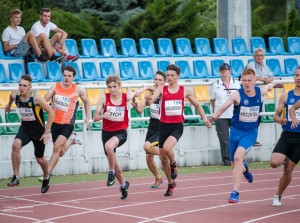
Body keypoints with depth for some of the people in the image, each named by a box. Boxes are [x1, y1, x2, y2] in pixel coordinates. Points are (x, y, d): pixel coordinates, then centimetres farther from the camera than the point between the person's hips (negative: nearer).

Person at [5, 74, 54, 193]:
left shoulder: (36, 98, -25)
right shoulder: (15, 95, -12)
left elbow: (51, 112, -19)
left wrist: (47, 132, -19)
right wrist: (8, 105, 35)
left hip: (38, 130, -3)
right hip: (25, 128, 3)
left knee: (40, 159, 12)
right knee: (16, 145, -29)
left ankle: (46, 179, 45)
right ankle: (15, 177, -21)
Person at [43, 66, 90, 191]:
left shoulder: (78, 90, -2)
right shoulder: (55, 87, -1)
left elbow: (87, 103, 16)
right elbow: (44, 101, -9)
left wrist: (87, 118, 10)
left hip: (67, 124, -3)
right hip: (55, 122, 3)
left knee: (57, 147, -21)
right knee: (61, 153, 13)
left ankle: (47, 176, -16)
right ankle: (71, 141, 46)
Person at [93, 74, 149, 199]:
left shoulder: (126, 97, -7)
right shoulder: (104, 98, -8)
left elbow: (136, 93, 17)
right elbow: (95, 118, -10)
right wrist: (103, 115, -30)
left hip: (121, 132, -3)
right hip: (107, 132, 3)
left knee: (109, 146, -36)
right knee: (113, 162, 11)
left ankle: (112, 172, -14)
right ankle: (123, 184, 35)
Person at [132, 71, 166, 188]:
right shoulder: (150, 93, 2)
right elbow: (140, 110, 2)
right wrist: (135, 105, -20)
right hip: (152, 127, 5)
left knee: (147, 146, -28)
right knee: (148, 158, 7)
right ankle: (158, 178, 31)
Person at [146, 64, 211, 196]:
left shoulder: (185, 91, 4)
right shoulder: (161, 90, 0)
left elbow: (196, 105, 18)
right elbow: (150, 102, -15)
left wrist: (204, 118, 10)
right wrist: (148, 100, -38)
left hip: (177, 126, -2)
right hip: (164, 125, 2)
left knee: (167, 148, -30)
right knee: (163, 157, 9)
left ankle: (174, 165, 2)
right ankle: (171, 183, 29)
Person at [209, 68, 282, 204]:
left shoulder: (260, 91, -4)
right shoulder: (237, 95, -14)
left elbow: (269, 86, 20)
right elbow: (224, 106, -28)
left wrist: (274, 84, 43)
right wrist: (215, 115, -49)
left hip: (250, 132, 0)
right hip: (236, 131, 1)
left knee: (238, 157, -25)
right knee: (236, 165, 11)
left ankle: (235, 192, -23)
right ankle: (244, 169, 51)